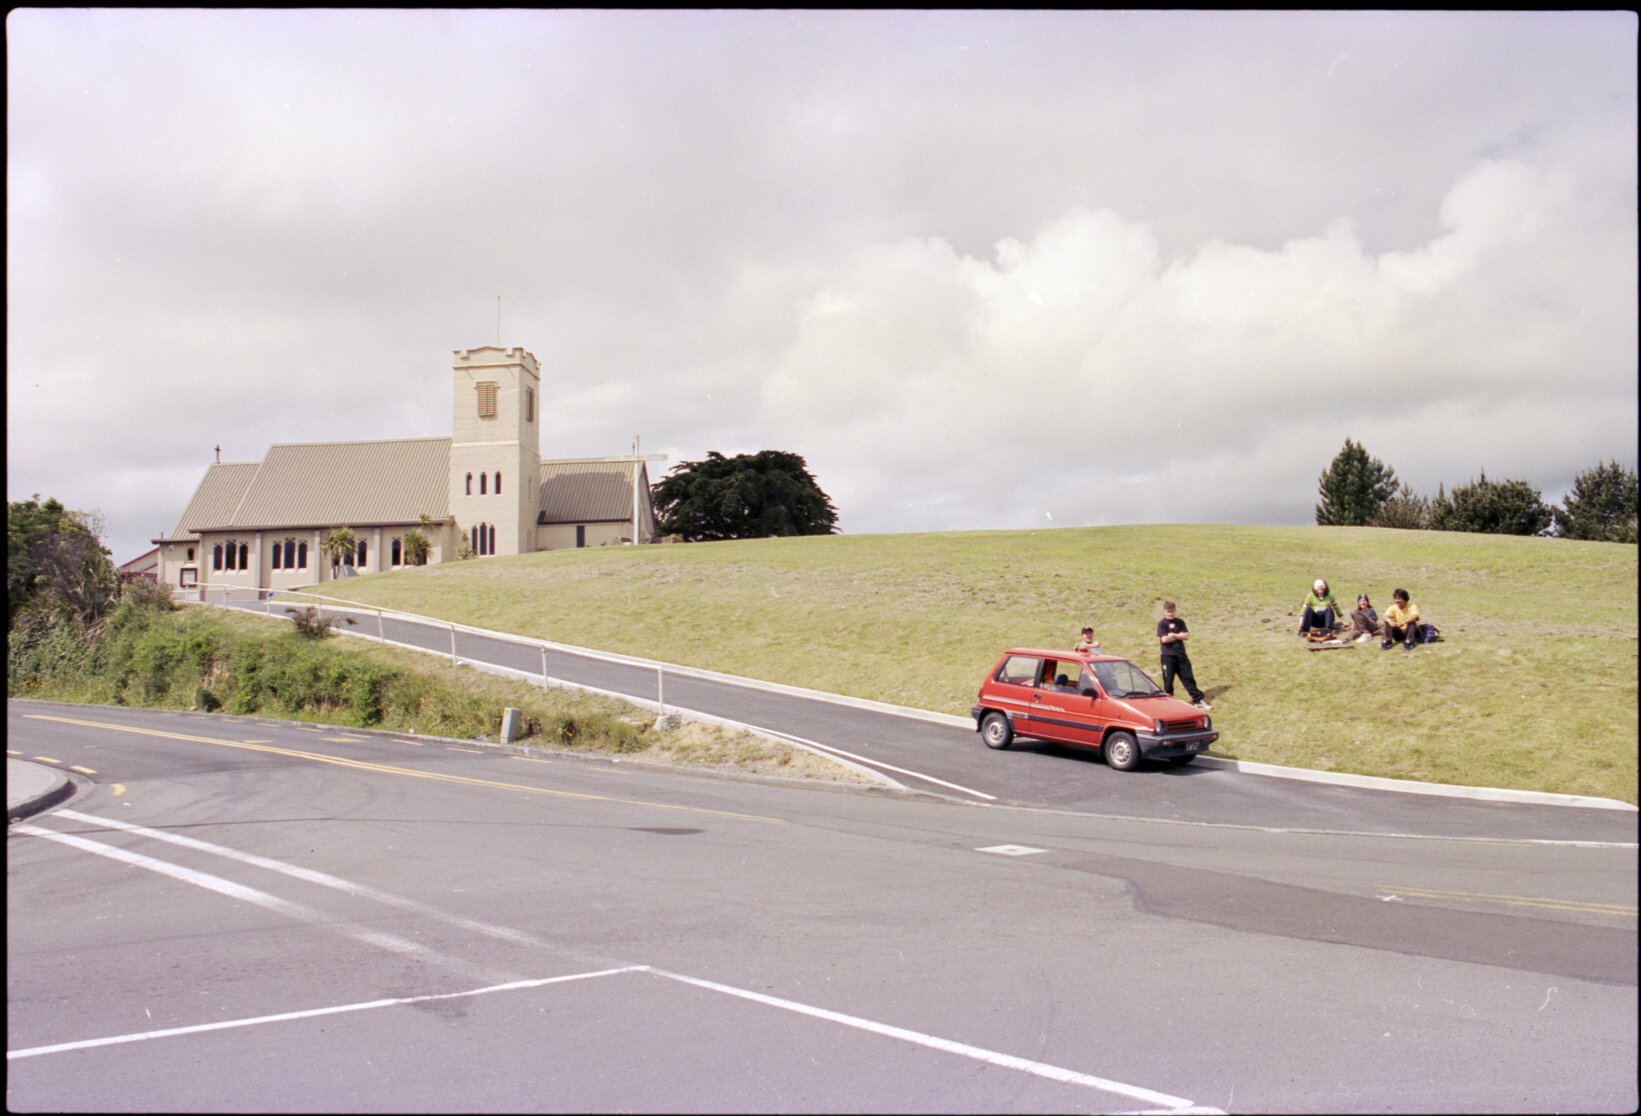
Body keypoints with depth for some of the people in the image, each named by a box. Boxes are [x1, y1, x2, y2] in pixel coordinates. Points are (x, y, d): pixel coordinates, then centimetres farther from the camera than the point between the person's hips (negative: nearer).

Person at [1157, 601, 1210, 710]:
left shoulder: (1179, 622, 10)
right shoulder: (1162, 624, -3)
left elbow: (1187, 636, 0)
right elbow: (1164, 639, -15)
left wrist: (1173, 635, -11)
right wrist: (1179, 636, -6)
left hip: (1181, 655, 4)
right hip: (1168, 656, -4)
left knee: (1188, 678, 5)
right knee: (1168, 680, 1)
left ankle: (1198, 700, 8)